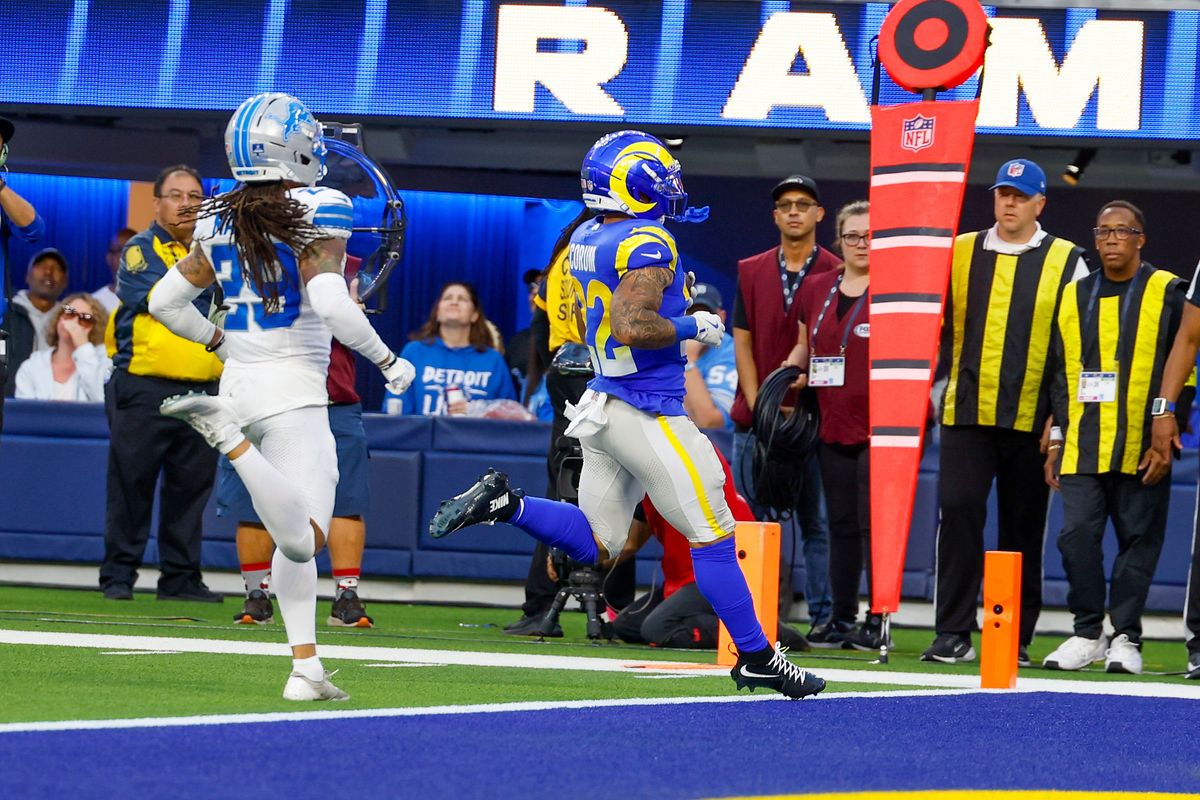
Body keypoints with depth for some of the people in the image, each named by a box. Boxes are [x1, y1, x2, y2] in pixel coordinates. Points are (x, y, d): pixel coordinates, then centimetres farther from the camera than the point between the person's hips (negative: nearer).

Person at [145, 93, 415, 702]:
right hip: (293, 390, -8)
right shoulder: (318, 213, -9)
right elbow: (333, 306, -21)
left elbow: (166, 300, 13)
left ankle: (305, 667, 7)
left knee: (296, 539, 13)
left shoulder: (219, 220, 9)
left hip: (240, 377, 8)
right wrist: (388, 360, -8)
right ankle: (227, 436, -32)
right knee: (303, 538, -17)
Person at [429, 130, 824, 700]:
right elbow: (633, 328, -28)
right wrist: (695, 327, -14)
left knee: (594, 543, 14)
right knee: (711, 534, 1)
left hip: (604, 405, 8)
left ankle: (503, 502, -5)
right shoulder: (648, 245, -17)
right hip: (647, 412, -8)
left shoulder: (585, 240, 9)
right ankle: (756, 658, 7)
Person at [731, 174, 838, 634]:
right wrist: (758, 407, -3)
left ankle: (823, 619, -1)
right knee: (757, 523, 1)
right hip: (756, 421, 3)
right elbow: (743, 342, 8)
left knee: (816, 522, -2)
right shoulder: (751, 272, 12)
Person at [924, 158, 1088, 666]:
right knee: (958, 514, -8)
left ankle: (1016, 638, 10)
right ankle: (953, 633, -5)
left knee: (1023, 527, 4)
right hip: (966, 413, 1)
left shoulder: (1067, 262, 4)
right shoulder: (960, 253, 10)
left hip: (1031, 418, -1)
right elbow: (938, 326, 16)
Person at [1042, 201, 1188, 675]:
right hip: (1082, 449, 3)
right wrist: (1057, 439, 11)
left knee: (1138, 540, 1)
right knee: (1076, 536, -5)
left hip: (1142, 452, -3)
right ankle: (1088, 633, 7)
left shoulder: (1167, 294, 2)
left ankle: (1126, 637, 9)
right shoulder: (1075, 296, 14)